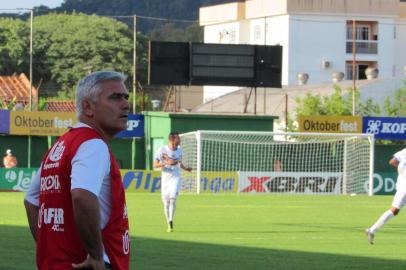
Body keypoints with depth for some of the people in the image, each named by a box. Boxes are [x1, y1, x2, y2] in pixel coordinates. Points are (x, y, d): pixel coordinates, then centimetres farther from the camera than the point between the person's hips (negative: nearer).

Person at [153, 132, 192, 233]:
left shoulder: (179, 150, 5)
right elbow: (155, 165, -9)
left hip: (175, 178, 1)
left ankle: (171, 220, -14)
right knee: (166, 203, 3)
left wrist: (186, 168, 4)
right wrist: (167, 163, -22)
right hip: (165, 178, -1)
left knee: (173, 199, -20)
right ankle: (169, 225, 15)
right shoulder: (162, 150, -7)